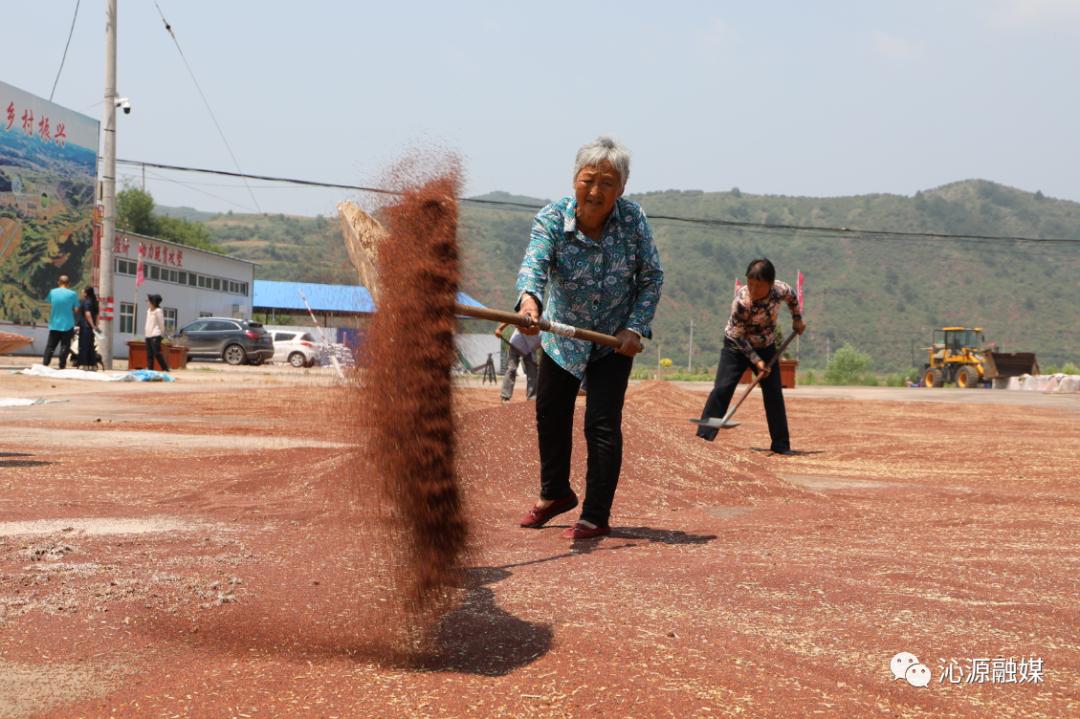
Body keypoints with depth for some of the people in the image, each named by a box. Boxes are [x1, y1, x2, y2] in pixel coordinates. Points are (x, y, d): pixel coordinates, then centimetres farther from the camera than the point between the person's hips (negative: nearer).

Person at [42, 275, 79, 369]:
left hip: (54, 324, 3)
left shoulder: (52, 292, 1)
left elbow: (49, 304, 13)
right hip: (67, 325, -3)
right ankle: (62, 366, 1)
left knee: (50, 346, 9)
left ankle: (45, 364, 5)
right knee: (65, 346, 3)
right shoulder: (72, 294, -8)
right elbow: (76, 309, -5)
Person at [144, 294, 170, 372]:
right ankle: (149, 368, 5)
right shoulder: (149, 310, 15)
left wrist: (161, 335, -7)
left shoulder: (158, 311, -7)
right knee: (149, 354, 4)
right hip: (148, 335, 8)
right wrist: (146, 334, 14)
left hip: (155, 336, -8)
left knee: (157, 353, -11)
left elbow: (161, 324, -7)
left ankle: (165, 368, -6)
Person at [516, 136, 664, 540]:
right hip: (562, 336, 2)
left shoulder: (633, 219, -17)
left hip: (615, 339, -2)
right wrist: (529, 300, -60)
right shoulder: (551, 219, -21)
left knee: (603, 423, -11)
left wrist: (636, 327, -19)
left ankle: (596, 516, 2)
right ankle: (555, 493, 40)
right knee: (550, 415, 16)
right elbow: (534, 263, -39)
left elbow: (652, 276, -8)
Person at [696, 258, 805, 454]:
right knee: (722, 389, -16)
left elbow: (792, 296, 6)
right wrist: (756, 361, -24)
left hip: (766, 347, 3)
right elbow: (738, 336, -23)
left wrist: (797, 318, 10)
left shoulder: (781, 290, -22)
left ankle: (781, 445, 7)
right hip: (737, 346, -3)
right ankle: (703, 436, -14)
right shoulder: (741, 302, -32)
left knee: (774, 394, 0)